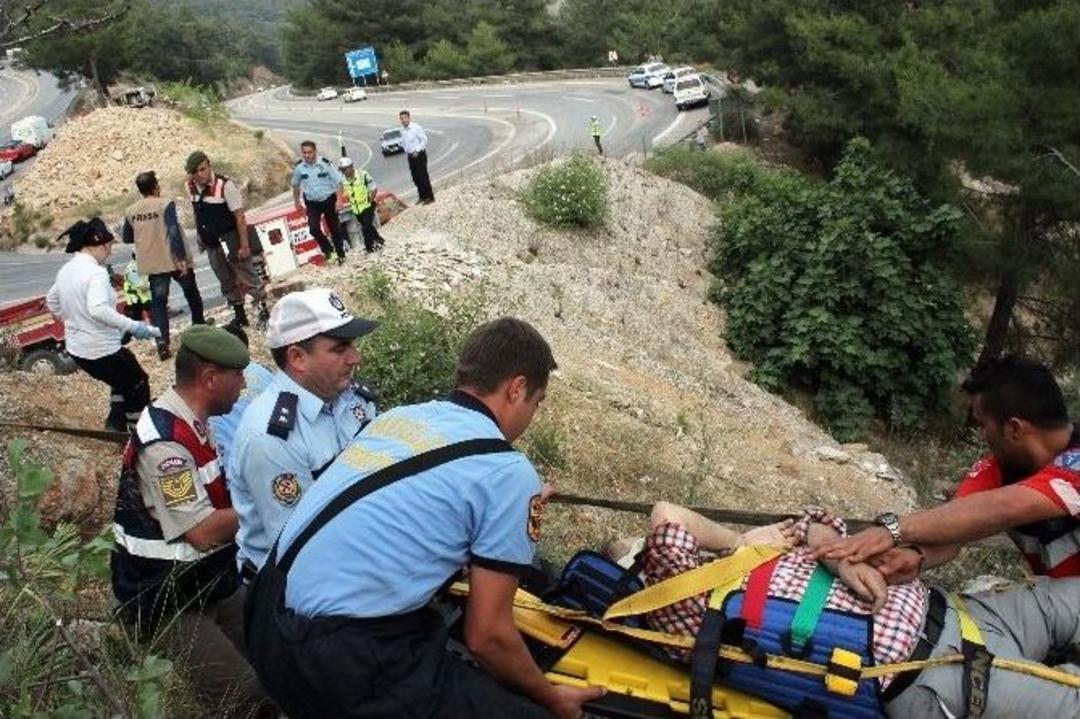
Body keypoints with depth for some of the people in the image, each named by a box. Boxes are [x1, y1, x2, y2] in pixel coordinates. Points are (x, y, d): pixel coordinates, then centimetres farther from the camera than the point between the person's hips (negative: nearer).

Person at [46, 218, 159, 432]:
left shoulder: (66, 270, 5)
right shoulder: (96, 272, -22)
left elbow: (51, 302, 20)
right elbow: (98, 309, -38)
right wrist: (133, 326, -37)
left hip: (76, 348, 9)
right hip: (102, 350, -9)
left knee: (122, 382, 29)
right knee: (139, 386, 13)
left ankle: (115, 426, 27)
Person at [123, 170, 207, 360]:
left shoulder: (130, 211, 5)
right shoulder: (166, 205, -11)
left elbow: (126, 238, 14)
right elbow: (174, 232, -22)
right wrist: (182, 258, -21)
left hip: (152, 265, 3)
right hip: (174, 260, -3)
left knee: (158, 302, 5)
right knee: (191, 293, 20)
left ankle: (162, 341, -8)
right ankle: (199, 326, 35)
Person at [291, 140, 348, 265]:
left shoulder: (325, 164, -16)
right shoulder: (298, 167, -9)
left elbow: (338, 182, -10)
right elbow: (296, 184, 9)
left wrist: (339, 200, -16)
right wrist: (296, 200, 14)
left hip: (329, 200, -1)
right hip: (312, 203, 1)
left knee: (334, 228, 8)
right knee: (313, 228, -16)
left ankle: (341, 255, 26)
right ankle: (327, 248, 9)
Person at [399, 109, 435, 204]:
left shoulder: (416, 127, -14)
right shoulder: (402, 130, 5)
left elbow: (424, 140, -11)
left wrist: (417, 151, -16)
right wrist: (405, 149, 5)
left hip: (419, 154, -6)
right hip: (410, 156, 6)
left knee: (423, 176, -5)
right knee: (415, 177, 11)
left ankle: (429, 197, 3)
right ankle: (422, 196, 24)